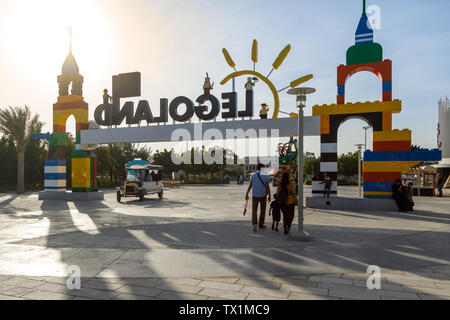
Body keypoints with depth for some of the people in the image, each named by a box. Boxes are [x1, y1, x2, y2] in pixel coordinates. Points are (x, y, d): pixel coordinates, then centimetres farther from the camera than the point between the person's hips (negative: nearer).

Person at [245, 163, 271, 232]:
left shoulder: (253, 175, 2)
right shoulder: (265, 176, -4)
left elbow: (250, 186, 2)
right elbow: (267, 186, -7)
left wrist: (247, 194, 8)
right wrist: (269, 196, -1)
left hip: (255, 195, 1)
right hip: (263, 195, -1)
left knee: (254, 210, 3)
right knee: (263, 210, 14)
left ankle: (255, 223, -17)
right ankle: (261, 224, 21)